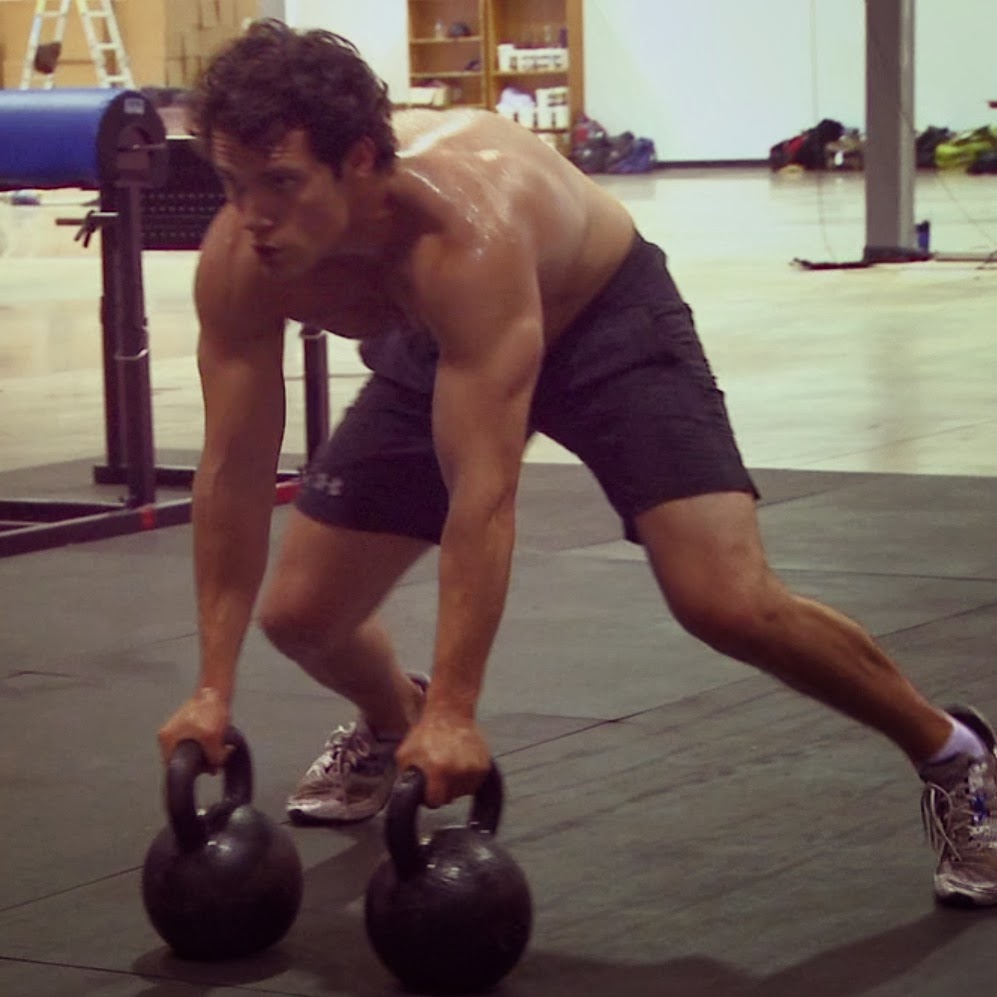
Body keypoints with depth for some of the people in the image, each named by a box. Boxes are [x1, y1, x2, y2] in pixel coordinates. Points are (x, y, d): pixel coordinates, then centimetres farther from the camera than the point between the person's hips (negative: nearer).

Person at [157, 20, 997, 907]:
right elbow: (233, 471, -18)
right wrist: (213, 687, -19)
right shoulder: (238, 264, -26)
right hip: (437, 347, 6)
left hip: (606, 317, -6)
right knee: (298, 612, 2)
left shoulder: (465, 233, -43)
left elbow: (482, 493, -45)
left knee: (727, 602, -23)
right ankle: (391, 723, 39)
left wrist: (454, 712, -47)